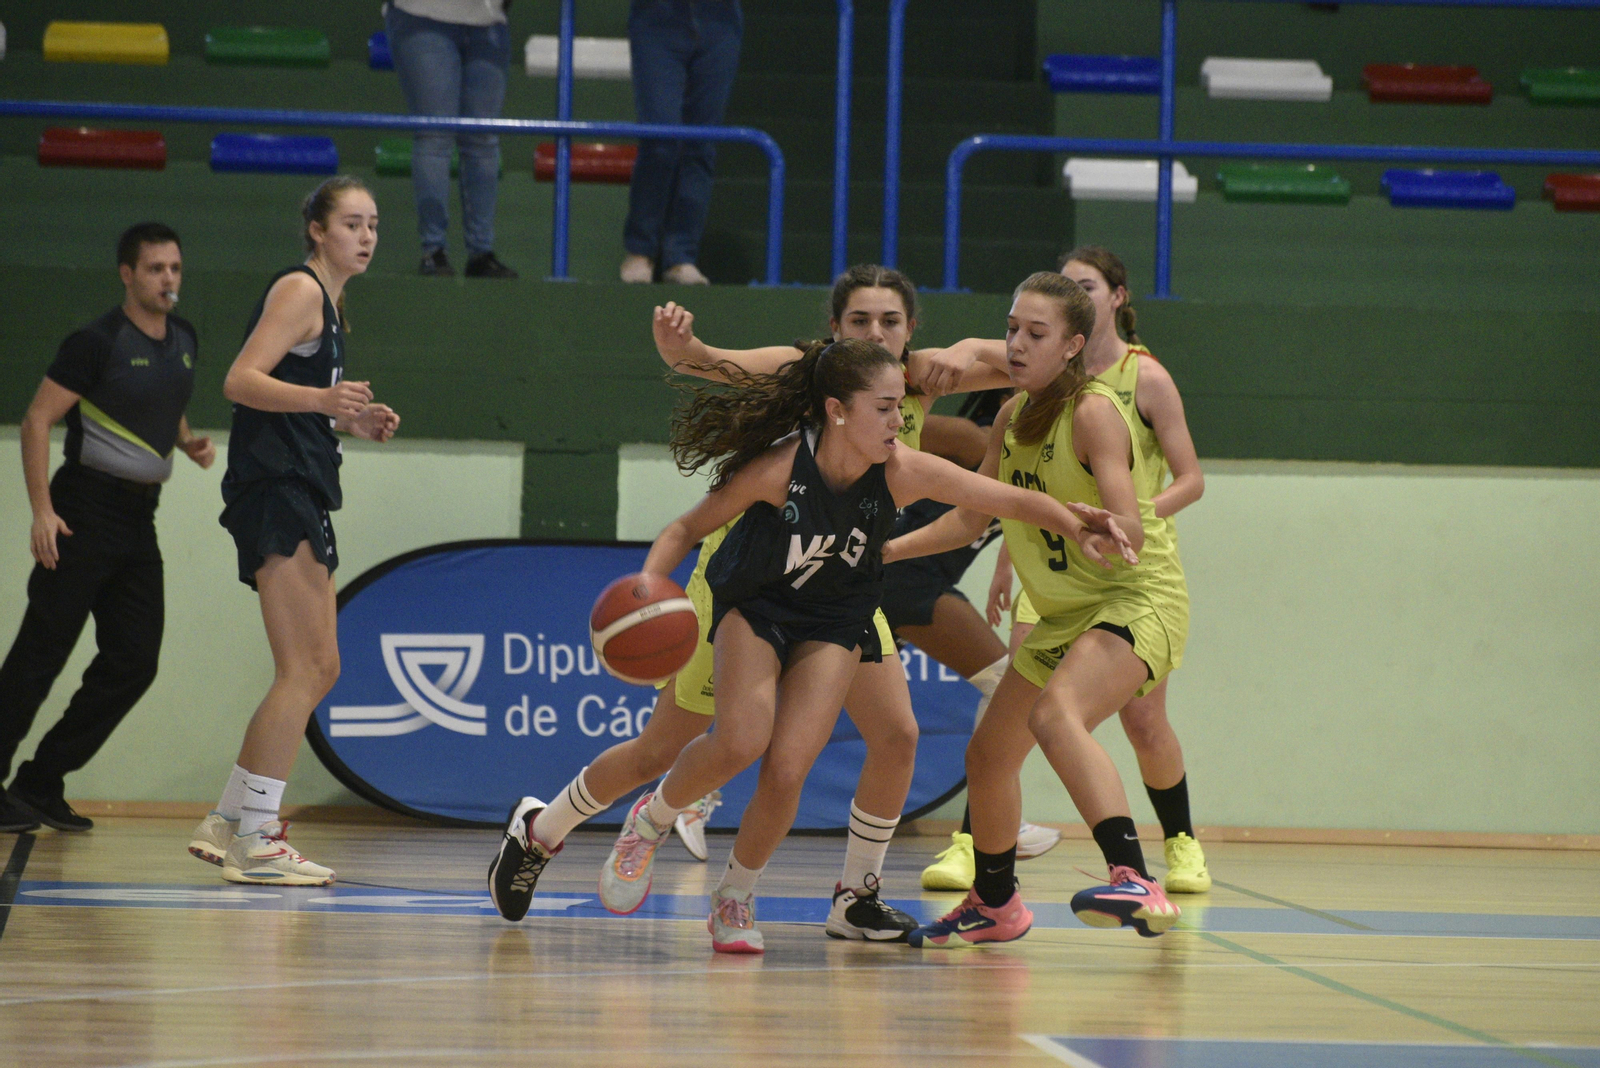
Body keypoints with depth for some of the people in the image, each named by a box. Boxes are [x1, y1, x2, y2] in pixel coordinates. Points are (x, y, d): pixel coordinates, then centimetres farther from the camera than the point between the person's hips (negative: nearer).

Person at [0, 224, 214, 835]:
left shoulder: (184, 342, 11)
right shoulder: (98, 342, -12)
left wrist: (191, 443, 7)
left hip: (140, 518, 8)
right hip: (86, 513, -8)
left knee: (133, 662, 4)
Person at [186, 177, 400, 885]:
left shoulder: (329, 302, 22)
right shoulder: (299, 290, -7)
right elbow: (241, 381, -18)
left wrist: (353, 423, 13)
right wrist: (322, 399, -32)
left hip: (299, 495, 10)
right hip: (274, 488, -10)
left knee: (318, 671, 12)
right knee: (304, 671, -14)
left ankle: (225, 826, 16)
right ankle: (254, 840, -14)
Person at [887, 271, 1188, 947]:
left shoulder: (1093, 412, -18)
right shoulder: (1013, 417, 6)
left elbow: (1134, 529, -28)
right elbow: (971, 517, 18)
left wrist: (1105, 527, -49)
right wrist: (887, 550, 11)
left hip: (1137, 598, -9)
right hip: (1064, 615, 9)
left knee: (1055, 715, -35)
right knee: (989, 754, 14)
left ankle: (1136, 885, -49)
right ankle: (994, 905, 39)